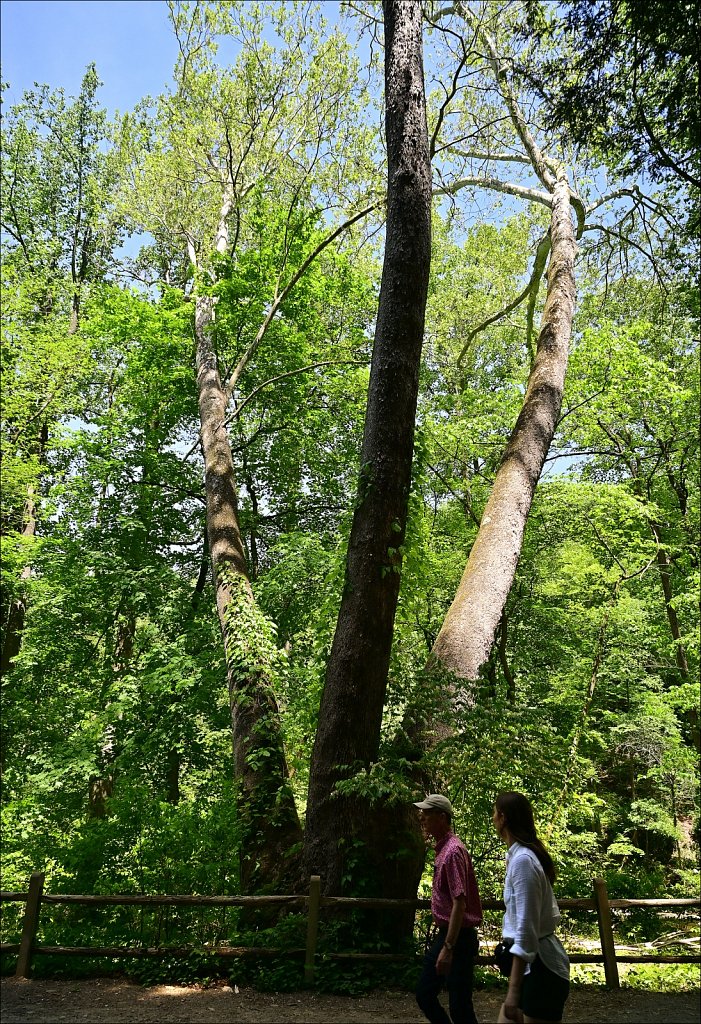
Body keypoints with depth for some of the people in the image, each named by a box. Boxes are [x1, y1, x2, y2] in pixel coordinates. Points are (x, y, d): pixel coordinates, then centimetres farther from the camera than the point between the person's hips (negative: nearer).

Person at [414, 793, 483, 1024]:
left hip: (457, 938, -10)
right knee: (424, 995, 14)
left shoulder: (453, 851, -20)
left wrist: (448, 948, -26)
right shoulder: (442, 848, 9)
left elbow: (459, 903, -25)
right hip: (444, 935, 10)